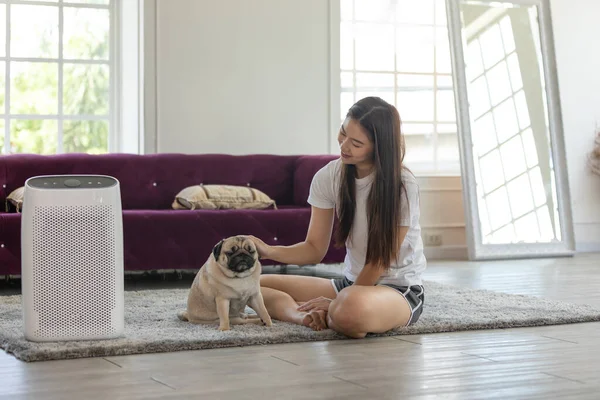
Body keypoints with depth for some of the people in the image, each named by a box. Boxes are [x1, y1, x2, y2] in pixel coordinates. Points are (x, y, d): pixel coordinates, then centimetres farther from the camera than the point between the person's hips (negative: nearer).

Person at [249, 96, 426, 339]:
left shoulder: (402, 185, -17)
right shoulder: (327, 177, -3)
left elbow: (381, 259, -13)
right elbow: (315, 249, 0)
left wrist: (335, 302, -13)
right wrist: (268, 251, -18)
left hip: (399, 289, -6)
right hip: (351, 282, 6)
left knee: (351, 310, -42)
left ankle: (321, 318, -10)